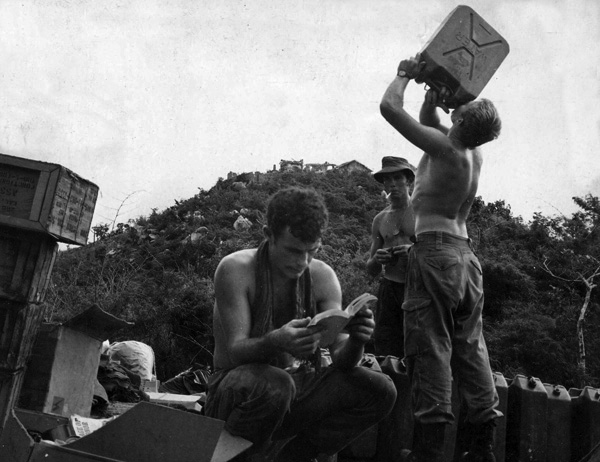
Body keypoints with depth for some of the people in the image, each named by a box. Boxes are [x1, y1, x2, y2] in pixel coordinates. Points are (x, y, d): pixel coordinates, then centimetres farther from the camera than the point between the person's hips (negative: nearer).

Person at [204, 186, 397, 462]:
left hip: (297, 382, 5)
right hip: (238, 384, -4)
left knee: (380, 390, -14)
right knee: (275, 386, -39)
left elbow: (340, 359, -6)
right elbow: (235, 351, -21)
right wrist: (276, 342, -43)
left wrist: (356, 339, -31)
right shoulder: (235, 269, -15)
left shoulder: (322, 276, -3)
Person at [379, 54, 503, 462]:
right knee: (471, 347, 11)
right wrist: (432, 98, 16)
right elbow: (429, 122, 30)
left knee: (431, 345, -7)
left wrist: (405, 74, 6)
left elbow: (389, 107, -10)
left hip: (435, 250, -8)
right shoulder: (475, 153, 12)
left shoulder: (444, 148, -11)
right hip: (466, 253, 8)